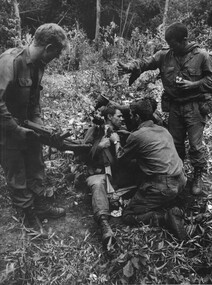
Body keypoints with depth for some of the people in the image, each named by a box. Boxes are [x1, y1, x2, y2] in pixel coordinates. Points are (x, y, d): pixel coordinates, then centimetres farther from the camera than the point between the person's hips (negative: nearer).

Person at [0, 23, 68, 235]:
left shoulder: (38, 64, 1)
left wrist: (38, 122, 0)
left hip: (27, 127, 8)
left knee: (36, 168, 19)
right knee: (17, 177, 9)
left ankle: (41, 206, 39)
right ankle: (30, 216, 29)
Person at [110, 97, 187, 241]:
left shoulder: (137, 136, -10)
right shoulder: (163, 130, 12)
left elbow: (121, 159, 5)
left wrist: (116, 141, 22)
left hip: (162, 186, -8)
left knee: (129, 216, 5)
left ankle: (167, 217, -11)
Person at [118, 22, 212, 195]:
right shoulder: (165, 55, 0)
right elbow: (146, 63, -7)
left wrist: (192, 84, -18)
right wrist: (130, 67, -26)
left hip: (194, 106, -3)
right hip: (174, 105, 4)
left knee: (195, 144, -2)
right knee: (174, 142, 13)